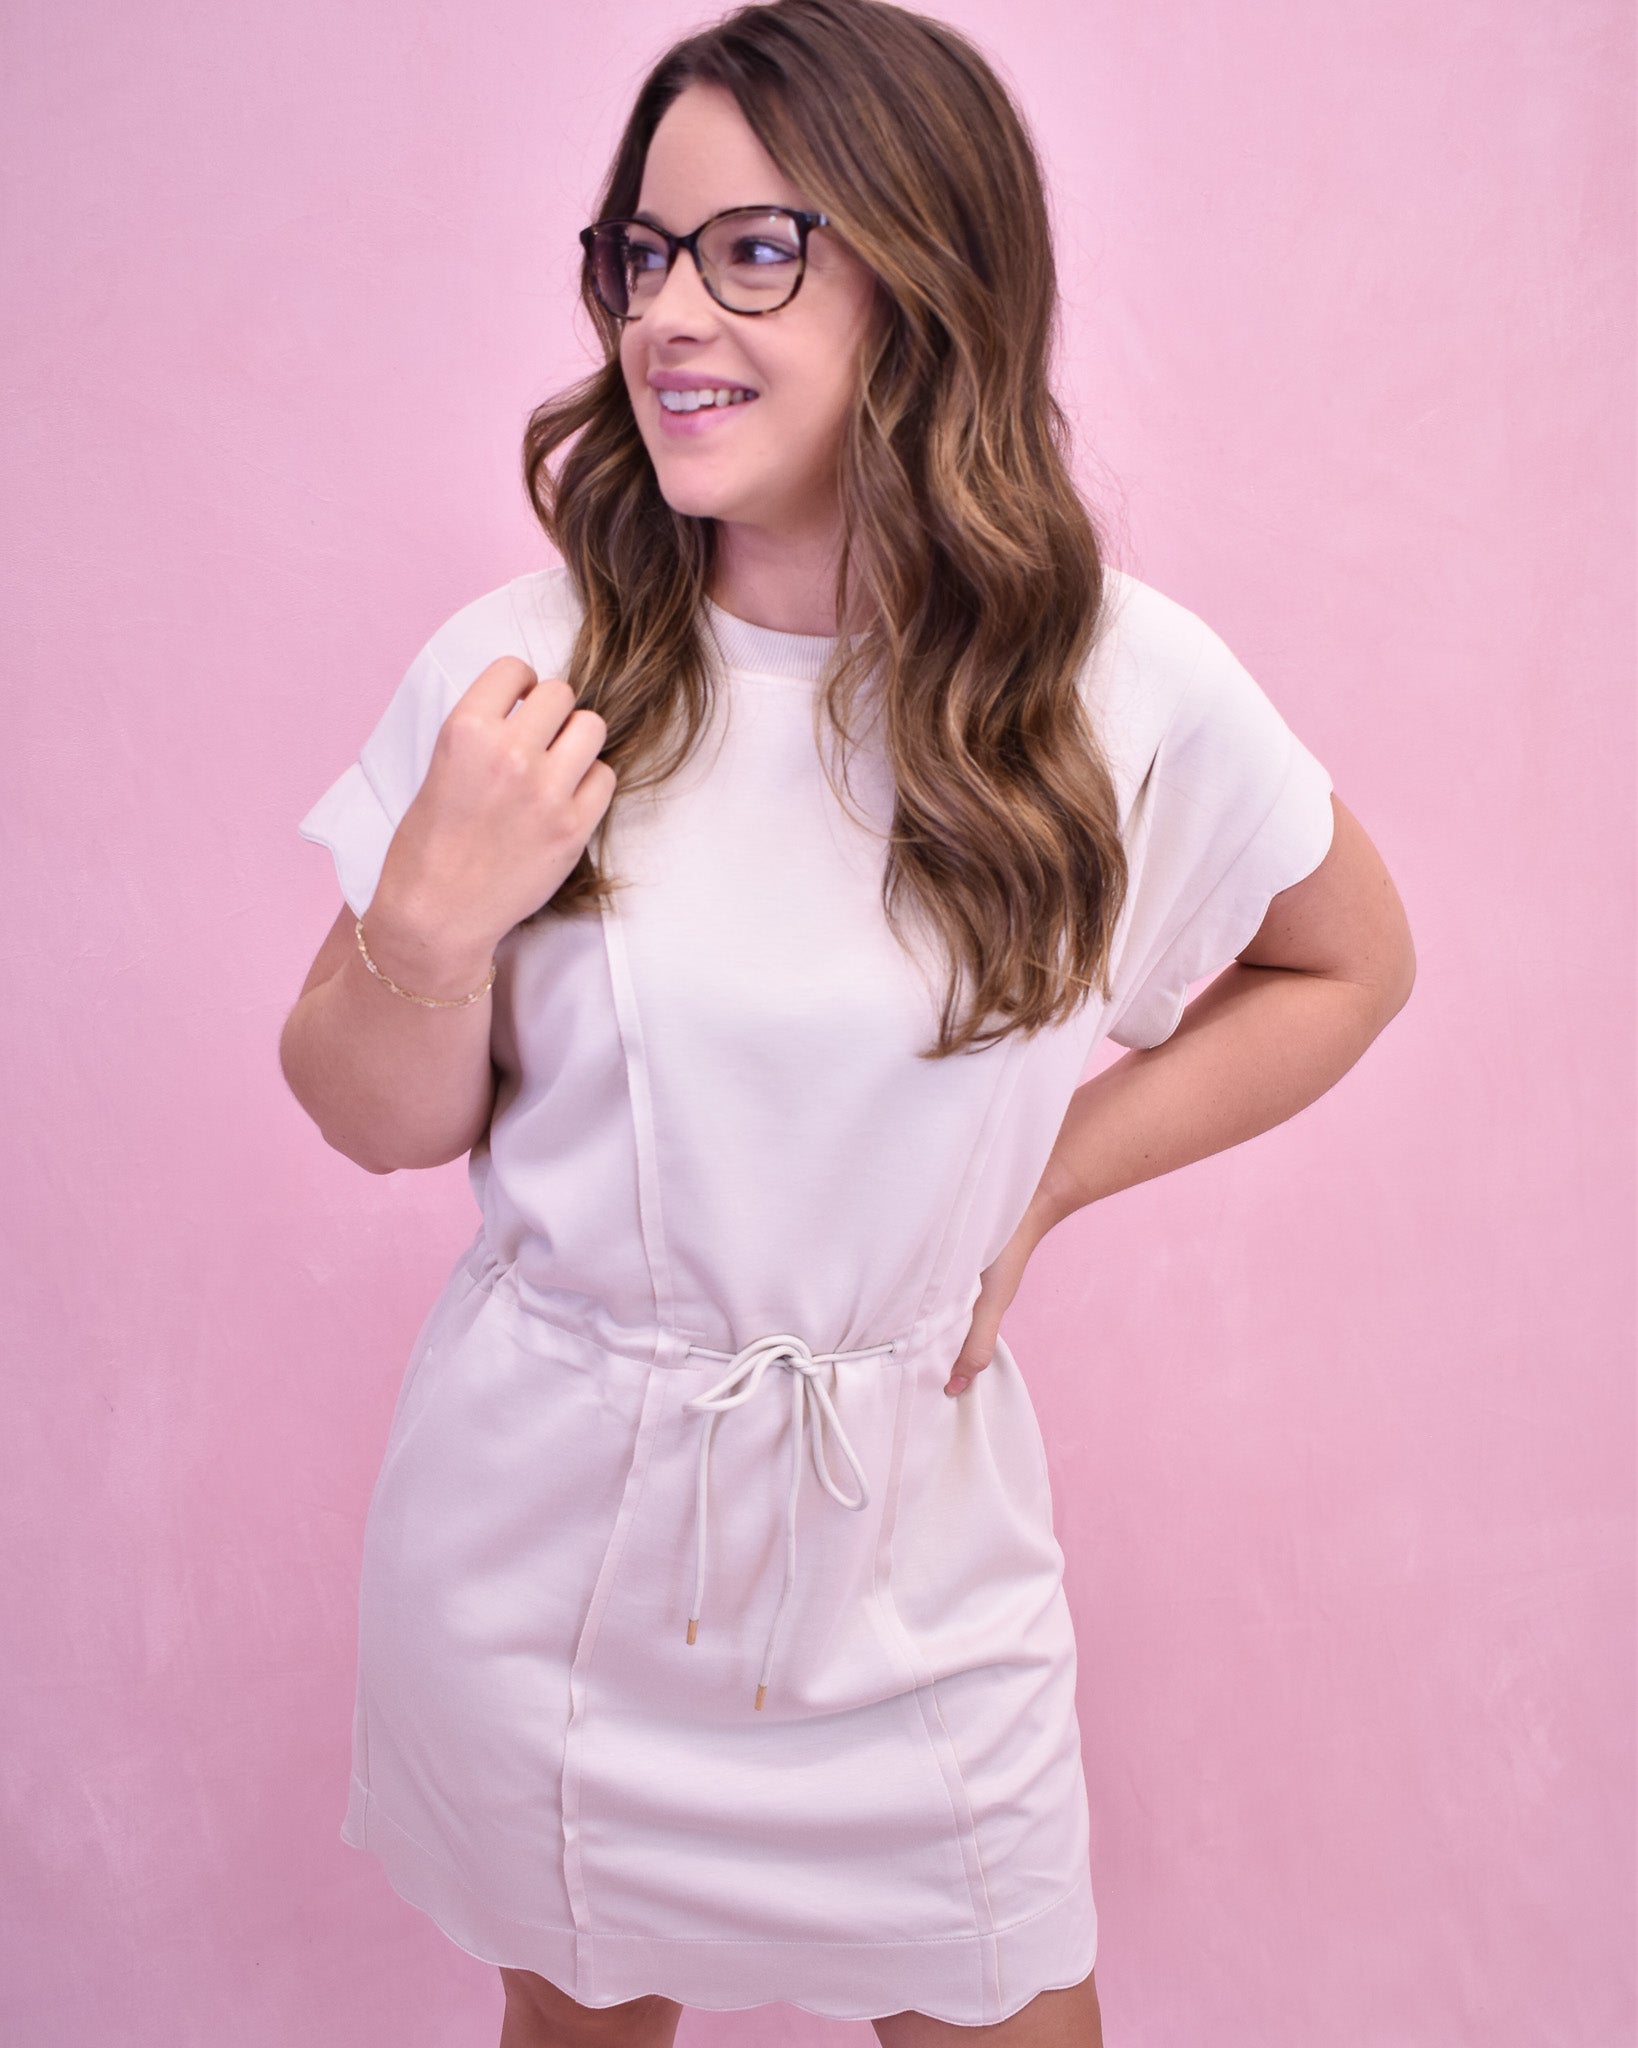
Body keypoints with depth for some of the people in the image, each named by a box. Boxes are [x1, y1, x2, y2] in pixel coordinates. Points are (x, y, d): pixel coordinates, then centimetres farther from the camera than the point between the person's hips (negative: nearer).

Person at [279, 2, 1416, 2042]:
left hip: (905, 1552, 0)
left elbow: (1346, 963, 5)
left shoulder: (1119, 690, -13)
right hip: (534, 1539, 1)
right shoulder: (523, 669, -11)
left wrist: (1044, 1173, -5)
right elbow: (382, 1123, -2)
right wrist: (435, 918, -23)